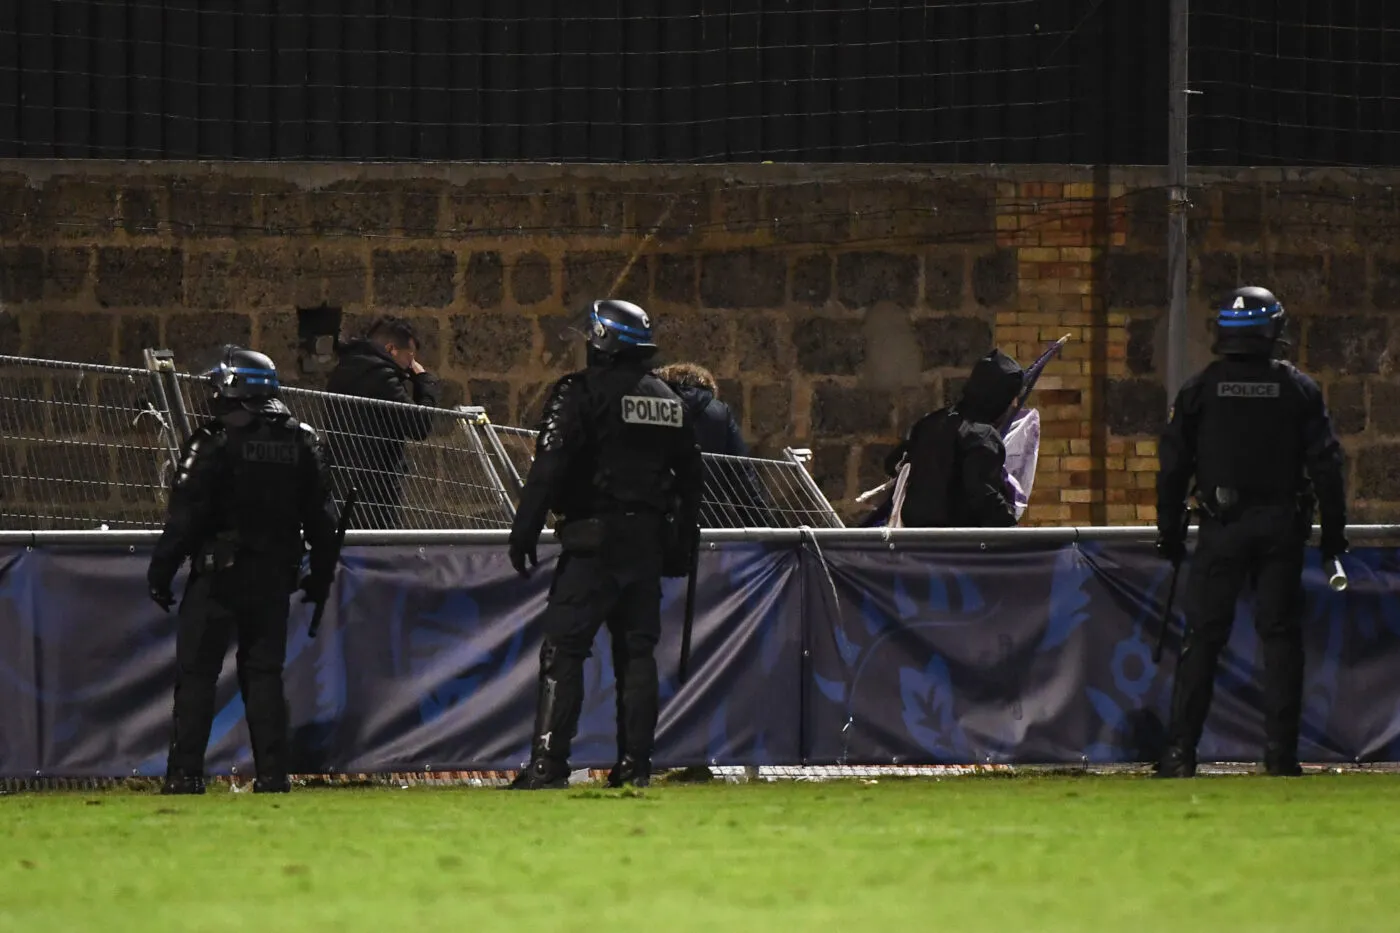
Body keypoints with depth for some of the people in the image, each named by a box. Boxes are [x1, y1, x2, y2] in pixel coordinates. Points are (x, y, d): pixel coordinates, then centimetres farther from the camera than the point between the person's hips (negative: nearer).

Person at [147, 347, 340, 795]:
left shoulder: (215, 442, -10)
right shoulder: (300, 441, 7)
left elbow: (187, 516, -13)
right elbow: (321, 516, 9)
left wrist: (161, 571, -7)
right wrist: (321, 574, 16)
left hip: (219, 572, -5)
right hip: (275, 573, 5)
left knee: (196, 673, 0)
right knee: (264, 671, 10)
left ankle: (186, 773, -4)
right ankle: (272, 772, 4)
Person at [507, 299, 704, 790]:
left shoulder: (581, 393, -7)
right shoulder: (669, 401, 15)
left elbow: (549, 468, -15)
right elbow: (690, 477, 19)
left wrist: (525, 532, -14)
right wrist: (682, 543, 25)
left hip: (594, 541, -6)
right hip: (649, 540, 6)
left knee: (563, 649, -7)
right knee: (637, 651, 9)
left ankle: (549, 762, -16)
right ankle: (635, 764, 6)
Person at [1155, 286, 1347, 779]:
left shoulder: (1200, 388, 0)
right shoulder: (1299, 388, 1)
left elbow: (1173, 465, 1)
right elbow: (1325, 463, 0)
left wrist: (1170, 531, 10)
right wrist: (1333, 530, 6)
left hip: (1222, 528, 0)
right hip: (1282, 525, 0)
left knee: (1202, 635, 3)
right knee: (1281, 633, 4)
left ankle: (1179, 751, -1)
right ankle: (1280, 751, 0)